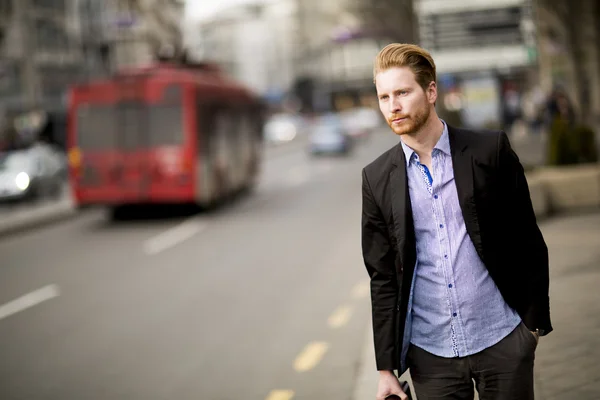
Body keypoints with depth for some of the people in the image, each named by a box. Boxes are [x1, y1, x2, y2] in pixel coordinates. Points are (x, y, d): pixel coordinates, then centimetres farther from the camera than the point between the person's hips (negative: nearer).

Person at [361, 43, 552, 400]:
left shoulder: (491, 151, -2)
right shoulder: (377, 178, 3)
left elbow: (528, 241, 2)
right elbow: (382, 277, 5)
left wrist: (535, 320, 1)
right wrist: (386, 367, 3)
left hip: (502, 342, -1)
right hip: (430, 353, 2)